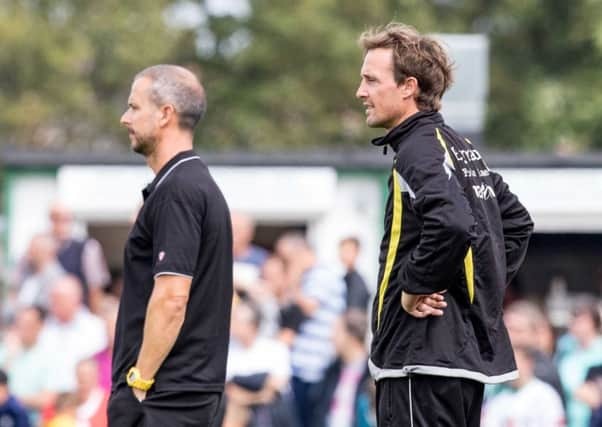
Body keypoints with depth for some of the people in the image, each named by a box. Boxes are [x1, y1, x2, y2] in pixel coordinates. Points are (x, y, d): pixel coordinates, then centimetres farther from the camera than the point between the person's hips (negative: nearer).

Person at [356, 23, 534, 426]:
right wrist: (487, 290, 19)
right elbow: (517, 221, 26)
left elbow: (453, 226, -32)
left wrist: (416, 286, -19)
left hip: (424, 356, -10)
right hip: (471, 350, 10)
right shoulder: (461, 147, 16)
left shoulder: (420, 151, -14)